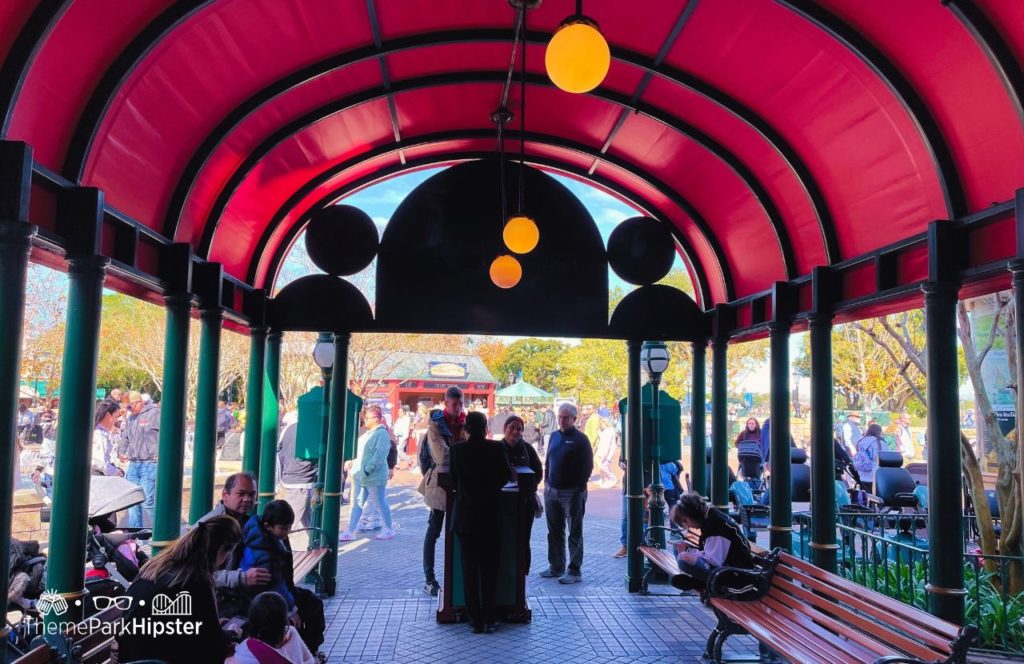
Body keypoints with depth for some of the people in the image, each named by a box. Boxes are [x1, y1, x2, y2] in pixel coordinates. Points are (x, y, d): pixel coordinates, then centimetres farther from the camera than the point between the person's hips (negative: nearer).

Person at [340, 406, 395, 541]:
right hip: (360, 475, 9)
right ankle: (350, 532, 12)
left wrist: (367, 469, -24)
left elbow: (380, 455, -23)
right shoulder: (368, 433, 14)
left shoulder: (382, 434, -15)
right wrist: (356, 467, 12)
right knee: (357, 503, 9)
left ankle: (389, 529, 17)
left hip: (374, 476, -9)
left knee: (381, 503, 4)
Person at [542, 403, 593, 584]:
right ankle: (556, 567, 25)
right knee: (554, 532, 14)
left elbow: (588, 466, -9)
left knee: (574, 534, 1)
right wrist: (546, 482, 10)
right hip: (552, 492, 7)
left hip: (571, 493, -7)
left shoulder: (580, 439, -7)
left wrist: (579, 489, -12)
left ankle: (574, 571, 6)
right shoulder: (554, 436, 12)